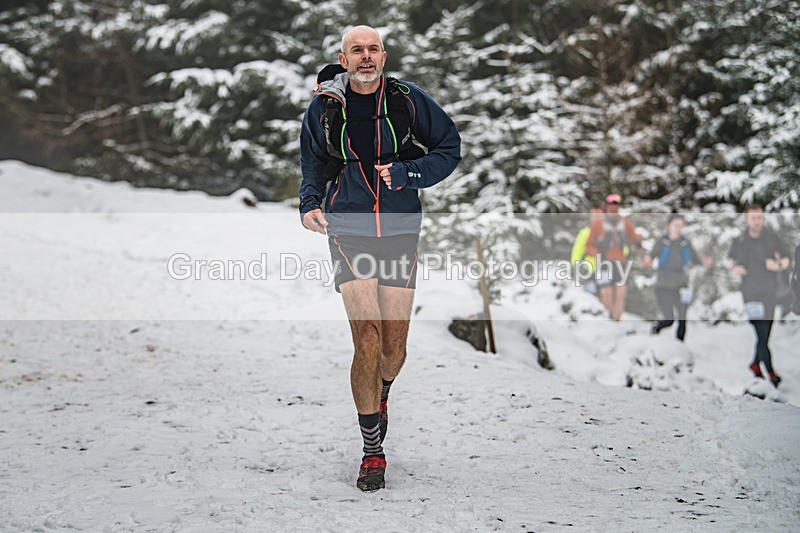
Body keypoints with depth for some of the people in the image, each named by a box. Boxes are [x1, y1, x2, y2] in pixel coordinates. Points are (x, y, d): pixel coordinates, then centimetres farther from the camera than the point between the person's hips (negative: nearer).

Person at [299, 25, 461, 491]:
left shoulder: (409, 99, -2)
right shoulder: (324, 108, 2)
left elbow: (450, 149, 6)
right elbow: (314, 163, 18)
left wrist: (405, 173, -9)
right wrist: (310, 204, 0)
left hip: (400, 231, 1)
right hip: (349, 230, -1)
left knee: (394, 344, 5)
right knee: (367, 338, -12)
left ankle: (381, 393, 43)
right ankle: (373, 451, -2)